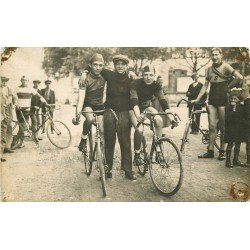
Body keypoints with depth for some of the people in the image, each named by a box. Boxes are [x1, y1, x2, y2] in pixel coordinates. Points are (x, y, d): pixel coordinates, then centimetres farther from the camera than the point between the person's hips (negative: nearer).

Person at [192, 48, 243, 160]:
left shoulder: (225, 66, -6)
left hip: (223, 100, -5)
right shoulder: (210, 69, 10)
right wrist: (197, 99, 6)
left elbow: (240, 77, -17)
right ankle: (210, 151, 9)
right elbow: (205, 86, 12)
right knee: (212, 127, 4)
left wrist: (228, 87, -8)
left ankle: (222, 151, 13)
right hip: (212, 100, 5)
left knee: (223, 127, 3)